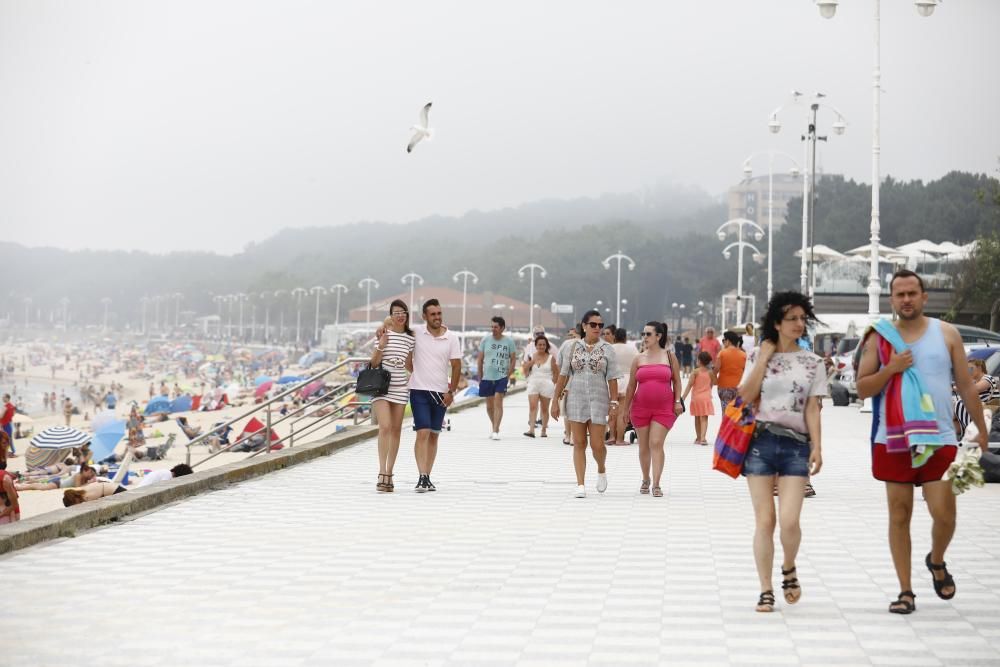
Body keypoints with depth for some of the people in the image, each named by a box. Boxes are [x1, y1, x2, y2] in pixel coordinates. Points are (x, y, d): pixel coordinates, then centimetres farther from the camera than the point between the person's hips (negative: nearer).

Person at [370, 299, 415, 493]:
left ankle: (389, 474, 13)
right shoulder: (384, 333, -3)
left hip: (400, 388, 5)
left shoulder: (410, 338, 9)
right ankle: (382, 474, -17)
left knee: (396, 430, 6)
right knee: (385, 427, -16)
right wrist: (381, 345, -18)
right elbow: (374, 362, -4)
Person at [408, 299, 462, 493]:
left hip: (441, 393, 2)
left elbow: (456, 366, 4)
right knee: (423, 433, -13)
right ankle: (422, 478, -17)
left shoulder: (452, 339, 0)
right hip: (419, 391, -2)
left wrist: (451, 391, -2)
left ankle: (427, 478, 15)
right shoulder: (416, 333, -2)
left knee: (434, 436, 8)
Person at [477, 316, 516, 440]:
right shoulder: (486, 339, 2)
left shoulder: (509, 341, -3)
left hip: (501, 377, -3)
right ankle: (494, 426, 31)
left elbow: (513, 360, 3)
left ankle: (495, 431, -15)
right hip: (487, 377, 3)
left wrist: (508, 376, -3)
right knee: (489, 405, 11)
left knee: (498, 403, -14)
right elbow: (480, 359, 8)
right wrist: (480, 377, 6)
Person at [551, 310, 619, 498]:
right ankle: (580, 485, 4)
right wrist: (555, 400, 3)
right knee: (579, 444, 1)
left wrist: (614, 403, -8)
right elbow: (563, 375, 6)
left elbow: (612, 379, -1)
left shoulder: (607, 349, 1)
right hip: (576, 400, 1)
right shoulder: (574, 347, 5)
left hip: (598, 400, -1)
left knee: (597, 444, -4)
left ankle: (601, 471, 27)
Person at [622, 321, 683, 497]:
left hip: (664, 408, -2)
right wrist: (625, 408, 9)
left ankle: (656, 484, -13)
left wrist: (678, 401, -3)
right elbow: (631, 385, 10)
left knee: (656, 443, -13)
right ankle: (645, 480, 27)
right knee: (644, 446, 9)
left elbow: (676, 381, 9)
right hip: (641, 408, 2)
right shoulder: (638, 359, 7)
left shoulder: (669, 356, 4)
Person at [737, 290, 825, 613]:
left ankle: (788, 568, 19)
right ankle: (766, 591, 9)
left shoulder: (812, 363, 9)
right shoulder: (758, 356, 9)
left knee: (789, 520, -12)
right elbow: (745, 397, -4)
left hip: (796, 445, 0)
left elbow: (812, 409, 5)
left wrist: (817, 447, -5)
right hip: (761, 441, 0)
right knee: (764, 520, -1)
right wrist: (764, 358, -5)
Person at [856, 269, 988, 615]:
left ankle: (937, 561, 26)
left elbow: (966, 386, 8)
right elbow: (862, 388, 3)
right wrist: (891, 369, -13)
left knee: (944, 514, -7)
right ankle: (906, 591, 12)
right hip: (894, 441, 0)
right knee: (899, 515, 4)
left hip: (939, 440, 0)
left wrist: (982, 431, 9)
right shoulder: (879, 337, 4)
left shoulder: (947, 334, 4)